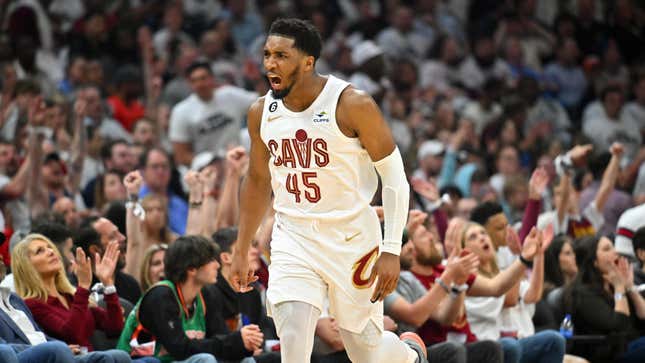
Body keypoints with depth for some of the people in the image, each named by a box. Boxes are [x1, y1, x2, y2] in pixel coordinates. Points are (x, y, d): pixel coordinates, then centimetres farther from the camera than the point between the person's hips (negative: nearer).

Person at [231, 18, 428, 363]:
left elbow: (395, 177, -10)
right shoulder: (261, 113, 1)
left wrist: (391, 251, -15)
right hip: (293, 239, 3)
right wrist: (241, 251, 15)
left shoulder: (353, 105, -15)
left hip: (351, 238, -3)